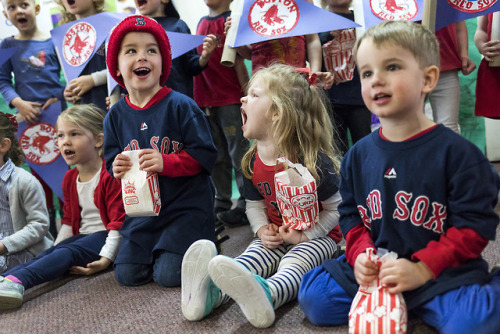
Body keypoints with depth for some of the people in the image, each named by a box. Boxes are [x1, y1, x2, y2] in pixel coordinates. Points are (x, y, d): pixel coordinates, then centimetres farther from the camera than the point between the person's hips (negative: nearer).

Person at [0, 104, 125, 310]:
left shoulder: (110, 175, -12)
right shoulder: (70, 179, 14)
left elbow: (118, 221, -16)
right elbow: (69, 220, 22)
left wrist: (106, 258, -23)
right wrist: (54, 251, 12)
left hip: (105, 236, -8)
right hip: (82, 235, 8)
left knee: (69, 252, -30)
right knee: (47, 255, -15)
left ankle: (17, 281, -48)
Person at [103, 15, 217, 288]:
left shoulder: (181, 106, -11)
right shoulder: (116, 115, 3)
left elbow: (204, 155, -13)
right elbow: (112, 160, 10)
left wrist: (166, 163, -26)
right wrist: (117, 168, -14)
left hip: (187, 205, -5)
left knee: (169, 275, -13)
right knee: (126, 274, 0)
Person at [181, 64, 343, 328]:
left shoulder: (313, 161, -20)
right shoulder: (252, 161, 0)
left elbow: (335, 209, -11)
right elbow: (254, 204, 13)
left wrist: (304, 235, -19)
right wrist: (262, 230, -7)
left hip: (315, 236, -5)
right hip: (275, 236, 6)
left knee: (294, 264, -34)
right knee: (250, 258, -22)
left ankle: (266, 294, -64)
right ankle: (210, 292, -46)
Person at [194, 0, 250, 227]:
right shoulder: (202, 23, 14)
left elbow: (239, 62, -8)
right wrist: (199, 98, 13)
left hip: (230, 99, -6)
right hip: (206, 101, 7)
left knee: (238, 155, -1)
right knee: (217, 158, 12)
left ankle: (245, 206, 7)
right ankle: (221, 204, 22)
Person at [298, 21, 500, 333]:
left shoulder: (456, 151, -10)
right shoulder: (359, 155, 4)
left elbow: (475, 223, -10)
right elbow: (351, 214, 12)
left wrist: (423, 269, -19)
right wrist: (361, 254, -9)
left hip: (442, 271, -4)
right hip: (375, 268, 5)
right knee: (313, 297, -11)